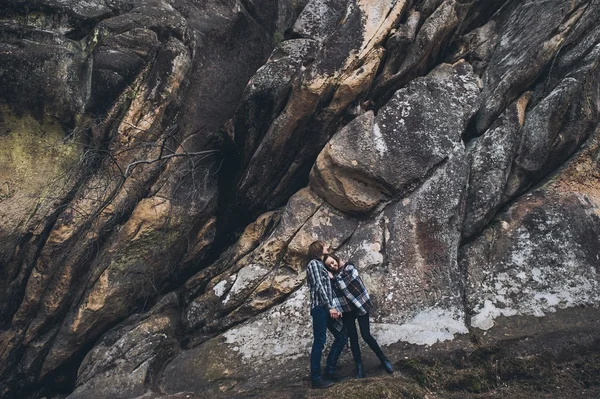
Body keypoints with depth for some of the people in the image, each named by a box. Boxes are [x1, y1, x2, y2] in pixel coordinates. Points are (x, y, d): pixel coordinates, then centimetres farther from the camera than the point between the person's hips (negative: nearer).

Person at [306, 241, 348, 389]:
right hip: (320, 307, -9)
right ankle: (316, 378, -4)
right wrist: (330, 307, -15)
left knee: (341, 338, 9)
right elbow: (318, 286, -13)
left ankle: (329, 371, 16)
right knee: (319, 342, -8)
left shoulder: (322, 266, 24)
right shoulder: (314, 263, -3)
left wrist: (336, 307, 9)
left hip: (327, 308, 9)